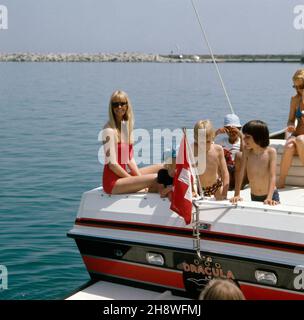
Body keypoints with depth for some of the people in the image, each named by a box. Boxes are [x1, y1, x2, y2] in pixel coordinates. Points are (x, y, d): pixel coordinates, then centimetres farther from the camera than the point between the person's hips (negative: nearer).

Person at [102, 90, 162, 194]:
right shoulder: (109, 130, -14)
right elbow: (112, 164, -17)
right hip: (113, 182, -9)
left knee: (161, 168, 7)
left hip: (123, 175, 9)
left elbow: (130, 159, 11)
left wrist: (140, 178, -2)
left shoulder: (127, 126, 11)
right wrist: (134, 180, -12)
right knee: (155, 179, -21)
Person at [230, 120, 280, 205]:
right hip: (254, 197, 2)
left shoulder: (271, 152, -15)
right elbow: (241, 173, -8)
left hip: (271, 195, -2)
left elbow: (272, 176, -19)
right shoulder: (246, 151, -9)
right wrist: (237, 195, -15)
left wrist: (269, 197, -30)